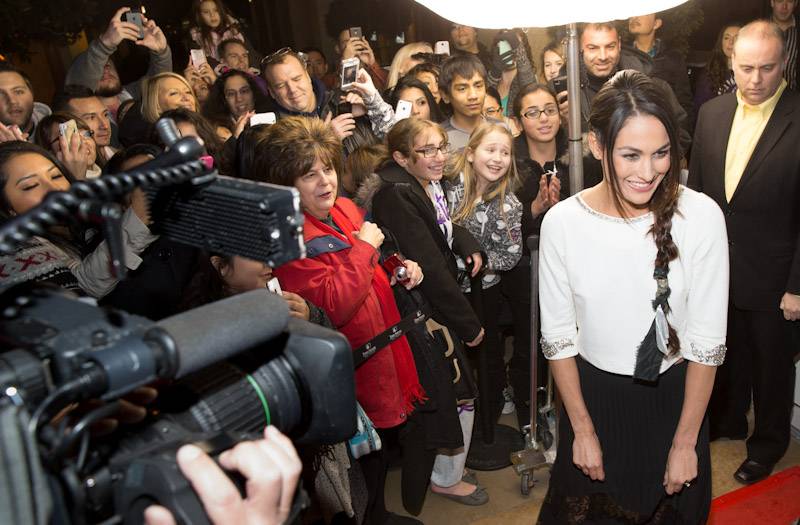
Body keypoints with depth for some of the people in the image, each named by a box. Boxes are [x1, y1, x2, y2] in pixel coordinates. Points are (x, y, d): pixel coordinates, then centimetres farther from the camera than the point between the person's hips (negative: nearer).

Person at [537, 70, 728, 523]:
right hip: (592, 392, 1)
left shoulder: (702, 217, -19)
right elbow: (558, 336, -7)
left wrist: (686, 442, -6)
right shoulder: (562, 222, -16)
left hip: (675, 395, 0)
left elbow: (708, 341, -12)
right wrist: (583, 431, -2)